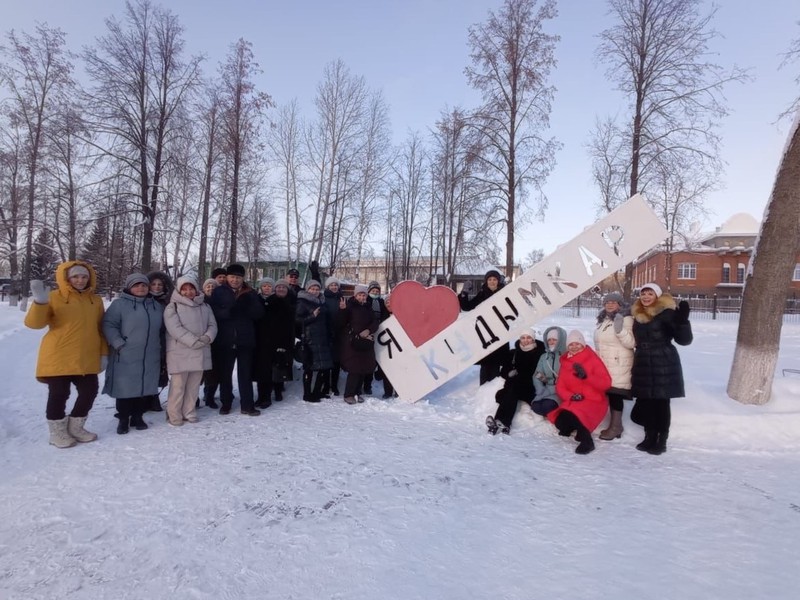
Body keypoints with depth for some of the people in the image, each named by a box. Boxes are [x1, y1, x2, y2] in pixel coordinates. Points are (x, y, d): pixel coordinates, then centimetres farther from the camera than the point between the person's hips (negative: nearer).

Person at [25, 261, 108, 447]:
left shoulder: (96, 300, 9)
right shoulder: (54, 297, -4)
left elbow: (100, 329, 13)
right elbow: (34, 323, -12)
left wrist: (103, 353, 9)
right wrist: (40, 302, -28)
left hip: (87, 359, 4)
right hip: (58, 358, -4)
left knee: (89, 392, 7)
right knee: (58, 395, 2)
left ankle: (75, 427, 27)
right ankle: (58, 432, 20)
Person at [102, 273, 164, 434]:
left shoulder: (157, 306, 14)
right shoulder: (119, 304, -3)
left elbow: (162, 329, 22)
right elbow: (108, 325, -9)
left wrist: (162, 349, 18)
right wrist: (118, 343, -16)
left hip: (150, 358, 5)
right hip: (125, 358, -4)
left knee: (146, 388, 9)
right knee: (125, 388, 2)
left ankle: (137, 416, 25)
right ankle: (123, 419, 18)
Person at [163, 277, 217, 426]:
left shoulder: (205, 306, 12)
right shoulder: (172, 307, -3)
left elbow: (212, 325, 8)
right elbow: (175, 328, -14)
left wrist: (207, 337, -14)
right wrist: (194, 341, -20)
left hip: (200, 353, 4)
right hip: (180, 353, -4)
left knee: (193, 385, 10)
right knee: (178, 386, -1)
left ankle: (189, 412, 21)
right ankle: (174, 415, 11)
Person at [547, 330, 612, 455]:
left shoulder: (593, 360, -6)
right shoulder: (565, 362, 8)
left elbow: (606, 384, -12)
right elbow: (560, 386, 7)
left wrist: (586, 376, -25)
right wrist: (571, 396, -13)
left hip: (594, 402, -5)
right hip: (573, 403, 5)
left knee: (572, 417, -33)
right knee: (560, 421, -21)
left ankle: (587, 441, -10)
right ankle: (580, 428, 10)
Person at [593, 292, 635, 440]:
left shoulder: (626, 319, -11)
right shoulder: (602, 319, 14)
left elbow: (631, 343, -18)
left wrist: (620, 330, -32)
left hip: (619, 365, -8)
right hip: (604, 364, 8)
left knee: (616, 394, -6)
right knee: (609, 393, 11)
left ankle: (615, 427, 3)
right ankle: (614, 425, 21)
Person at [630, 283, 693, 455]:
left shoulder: (666, 313, -9)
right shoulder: (638, 315, 10)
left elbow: (684, 340, -14)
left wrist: (682, 321, -29)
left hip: (663, 364, -6)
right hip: (643, 364, 6)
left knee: (662, 404, 1)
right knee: (645, 403, 10)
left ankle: (662, 441, 13)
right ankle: (650, 437, 25)